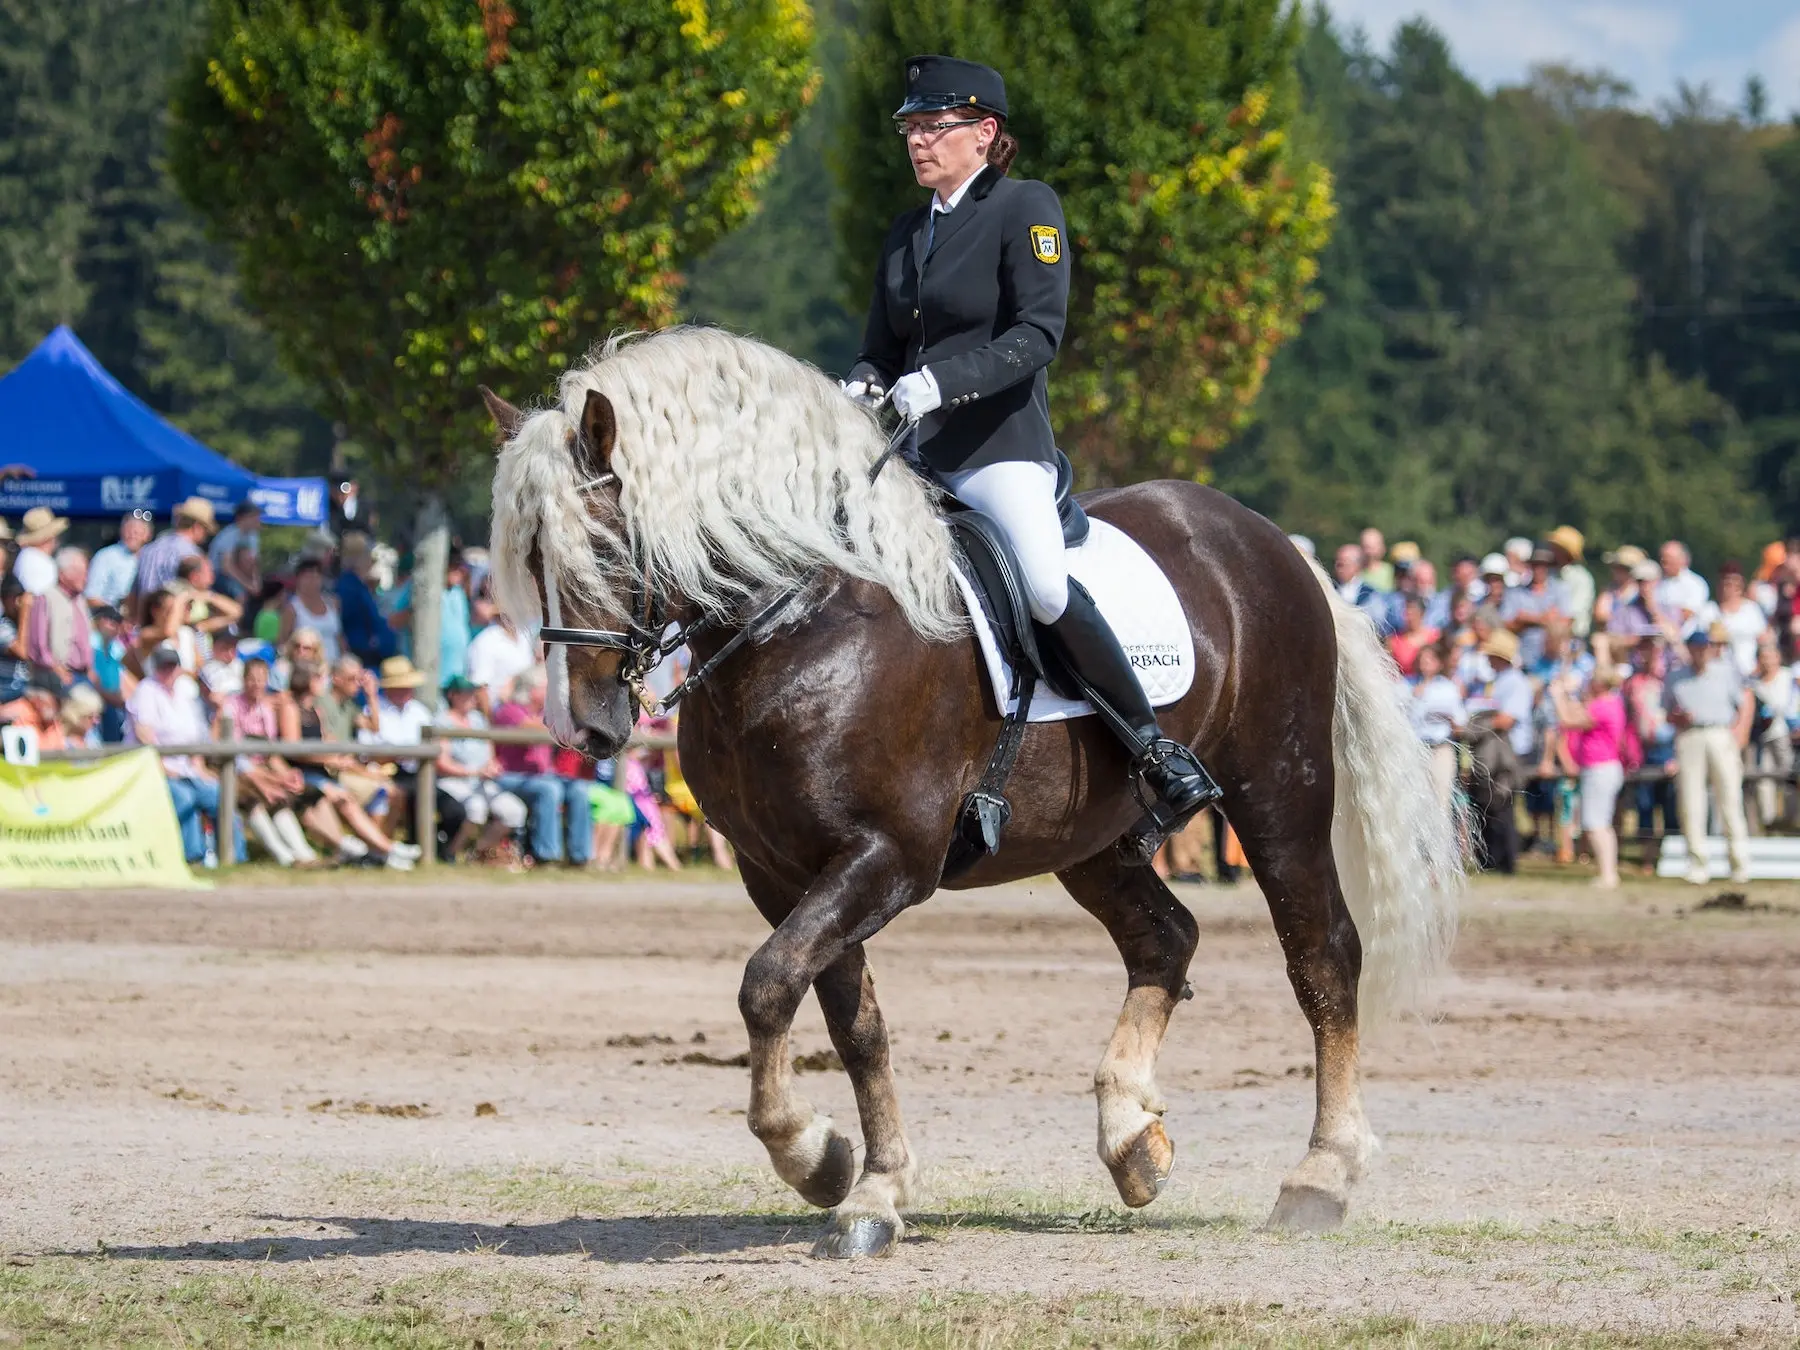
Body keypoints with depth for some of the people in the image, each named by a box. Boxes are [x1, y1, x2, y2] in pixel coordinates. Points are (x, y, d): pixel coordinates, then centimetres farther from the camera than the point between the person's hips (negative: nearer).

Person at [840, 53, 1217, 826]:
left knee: (1047, 588, -29)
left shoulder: (1026, 210, -3)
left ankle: (1155, 749, -18)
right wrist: (861, 386, -4)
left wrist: (944, 379, -27)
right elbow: (884, 348, 20)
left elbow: (1039, 333, -15)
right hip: (922, 457, 8)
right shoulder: (906, 234, 18)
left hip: (1003, 449, -8)